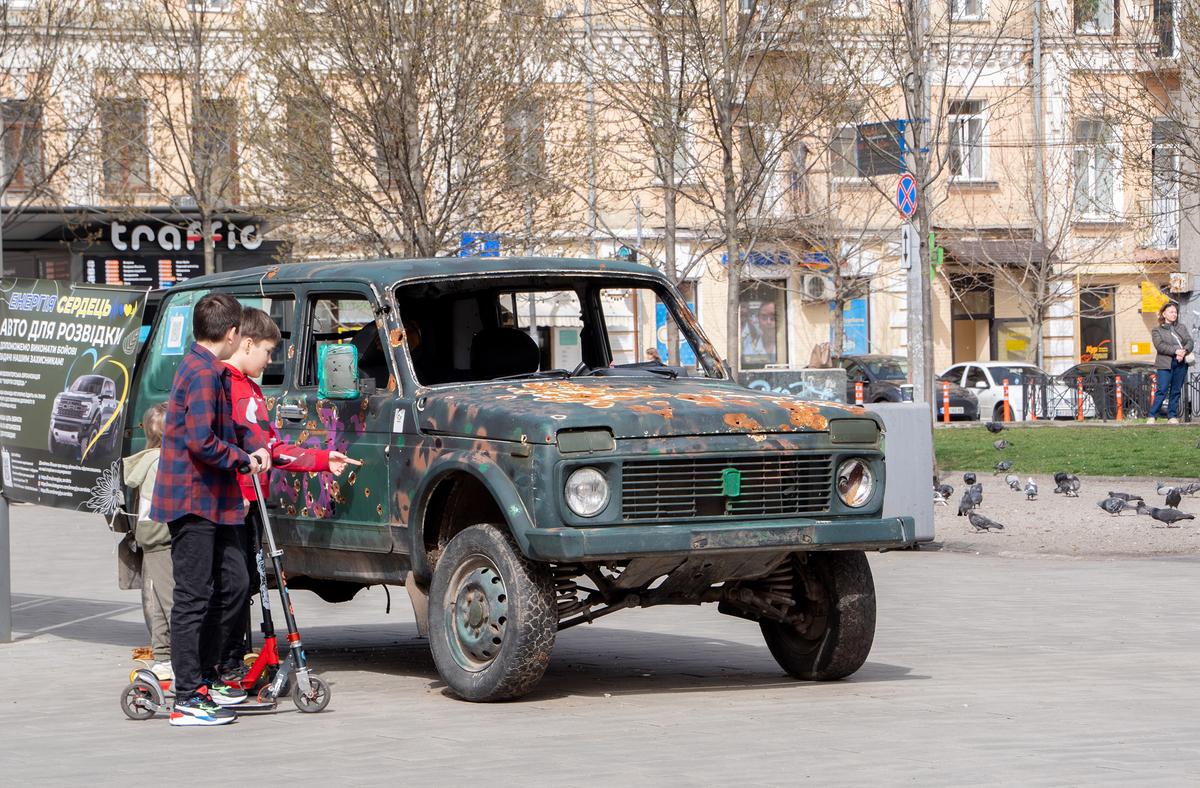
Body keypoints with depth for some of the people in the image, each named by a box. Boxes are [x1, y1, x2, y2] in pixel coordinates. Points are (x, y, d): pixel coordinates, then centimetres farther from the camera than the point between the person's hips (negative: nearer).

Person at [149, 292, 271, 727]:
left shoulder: (210, 371, 14)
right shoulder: (203, 374, -18)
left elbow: (227, 425, 27)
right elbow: (201, 442, -25)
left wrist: (255, 446, 10)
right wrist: (243, 459, -11)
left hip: (212, 501, 10)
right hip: (192, 499, -10)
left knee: (232, 580, 15)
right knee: (193, 596, -7)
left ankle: (204, 676, 24)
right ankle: (187, 699, -4)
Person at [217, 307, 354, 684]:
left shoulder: (251, 390, 23)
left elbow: (273, 449, 25)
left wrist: (323, 460, 23)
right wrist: (234, 492, -23)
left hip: (248, 501, 10)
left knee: (246, 580, 11)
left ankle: (236, 659, 17)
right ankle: (225, 666, -6)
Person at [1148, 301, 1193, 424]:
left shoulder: (1182, 329, 20)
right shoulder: (1157, 331, 7)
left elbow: (1190, 342, 9)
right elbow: (1160, 345, -9)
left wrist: (1184, 351, -13)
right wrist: (1175, 351, -18)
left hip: (1181, 364, 4)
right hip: (1165, 364, -4)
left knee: (1176, 391, 4)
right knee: (1161, 391, -12)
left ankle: (1172, 416, 10)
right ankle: (1152, 416, -10)